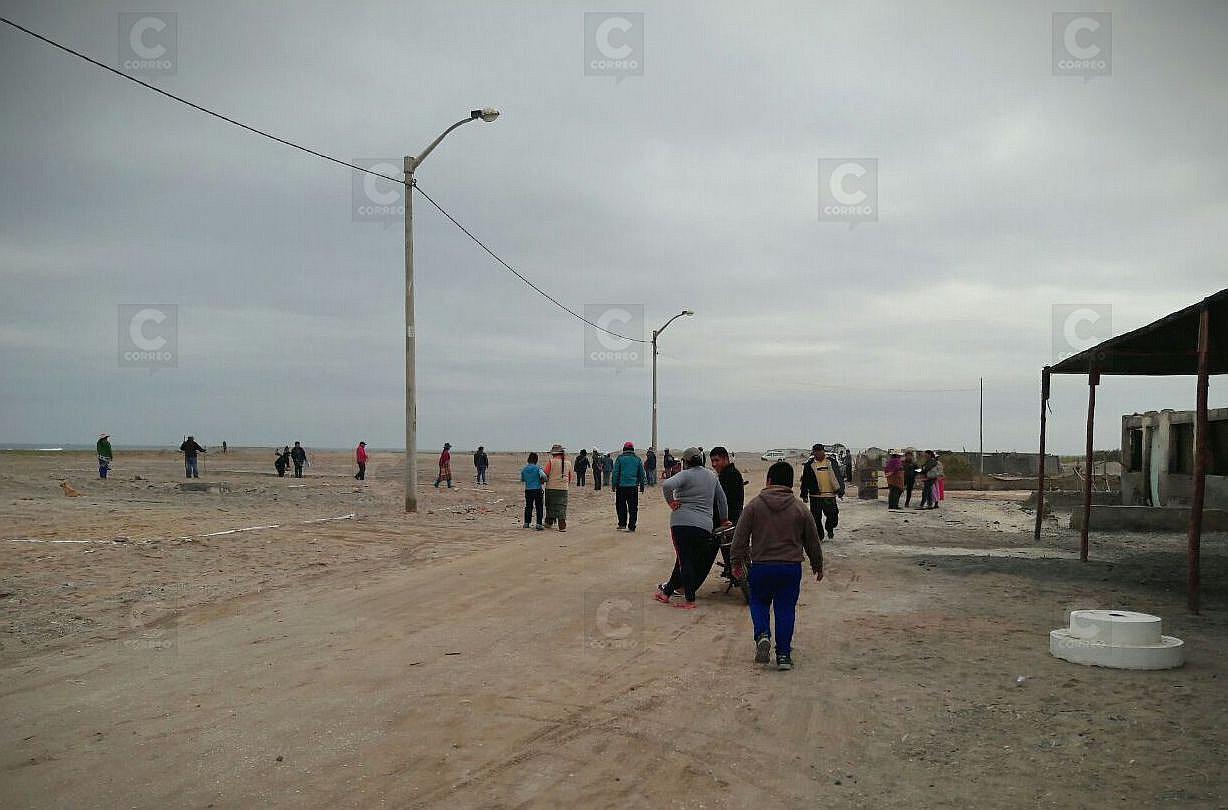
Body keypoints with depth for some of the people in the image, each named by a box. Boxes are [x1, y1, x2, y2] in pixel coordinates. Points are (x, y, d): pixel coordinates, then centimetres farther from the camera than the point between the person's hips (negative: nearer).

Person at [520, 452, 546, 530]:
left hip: (528, 490, 4)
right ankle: (539, 524, -5)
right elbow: (543, 476, -22)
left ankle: (526, 523, 18)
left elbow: (522, 479, 16)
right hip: (537, 489, -4)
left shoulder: (524, 469, 4)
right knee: (539, 507, 1)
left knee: (528, 506, 15)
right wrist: (543, 481, -1)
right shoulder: (538, 468, -9)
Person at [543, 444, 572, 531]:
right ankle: (562, 525, -6)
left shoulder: (551, 462, -9)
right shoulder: (568, 462, 5)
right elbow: (570, 477, 13)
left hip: (551, 487, -3)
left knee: (550, 505, 14)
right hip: (563, 488, 3)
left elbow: (545, 475, -7)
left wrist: (545, 480, 13)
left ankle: (549, 522, 26)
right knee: (562, 506, 4)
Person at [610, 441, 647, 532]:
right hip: (633, 487, 2)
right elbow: (642, 474, 10)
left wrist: (613, 485, 3)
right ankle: (631, 526, 2)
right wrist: (642, 486, 17)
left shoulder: (620, 458, -1)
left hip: (621, 486, -2)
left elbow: (615, 473, -2)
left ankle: (622, 524, 11)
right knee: (633, 507, 4)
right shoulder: (637, 459, 7)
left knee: (620, 506, 12)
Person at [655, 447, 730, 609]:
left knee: (685, 561, 0)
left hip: (682, 523, -5)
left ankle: (690, 600, -2)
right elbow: (722, 499, 24)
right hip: (705, 526, 5)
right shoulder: (711, 476, 15)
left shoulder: (686, 474, -4)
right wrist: (724, 520, 35)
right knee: (685, 560, 15)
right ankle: (667, 591, 26)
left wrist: (670, 502, -8)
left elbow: (666, 485, -23)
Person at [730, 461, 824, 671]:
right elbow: (813, 541, 11)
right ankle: (783, 654, 8)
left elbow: (740, 536, -1)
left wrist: (738, 561, 11)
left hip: (761, 566, -1)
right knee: (786, 609, 9)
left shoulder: (754, 505, -2)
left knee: (759, 602, 18)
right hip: (791, 567, 1)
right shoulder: (800, 509, 2)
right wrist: (818, 566, 24)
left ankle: (762, 635, -6)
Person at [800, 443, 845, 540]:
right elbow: (805, 480, 8)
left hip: (830, 495, 0)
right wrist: (804, 495, 7)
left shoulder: (832, 462, 5)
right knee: (816, 517, 1)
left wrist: (841, 490, 5)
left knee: (833, 515, 1)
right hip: (815, 496, 0)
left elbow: (839, 476, 10)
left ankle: (830, 529, 30)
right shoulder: (809, 464, 3)